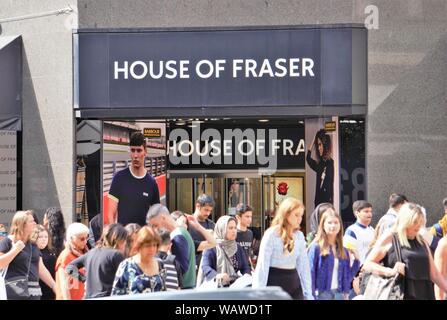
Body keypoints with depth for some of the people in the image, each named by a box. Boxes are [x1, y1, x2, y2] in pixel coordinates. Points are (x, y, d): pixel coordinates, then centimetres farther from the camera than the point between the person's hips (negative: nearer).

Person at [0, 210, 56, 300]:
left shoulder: (33, 245, 18)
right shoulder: (8, 242, -2)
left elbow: (41, 270, 21)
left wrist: (55, 286, 16)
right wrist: (15, 250, -15)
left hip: (33, 293, 7)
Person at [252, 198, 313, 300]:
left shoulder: (299, 236, 6)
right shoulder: (271, 234, -10)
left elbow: (304, 265, 9)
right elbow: (262, 265, -12)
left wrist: (308, 293, 7)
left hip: (293, 283, 5)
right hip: (274, 282, -5)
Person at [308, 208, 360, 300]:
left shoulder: (343, 250, 10)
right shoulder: (316, 247, -6)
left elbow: (347, 276, 13)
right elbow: (310, 274, -8)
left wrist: (356, 259, 4)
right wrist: (311, 296, -14)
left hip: (339, 294, 5)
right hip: (322, 293, -5)